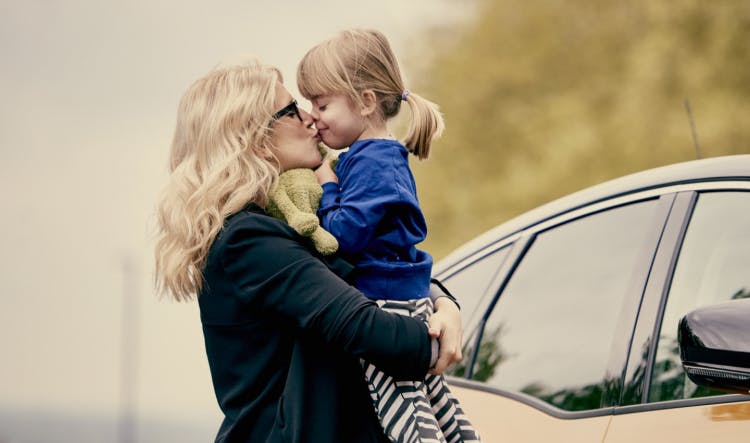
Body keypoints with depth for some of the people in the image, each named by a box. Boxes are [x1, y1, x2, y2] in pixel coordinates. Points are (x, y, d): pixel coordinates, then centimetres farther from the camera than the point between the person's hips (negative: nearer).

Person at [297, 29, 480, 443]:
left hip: (385, 308, -11)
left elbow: (343, 235, -24)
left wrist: (326, 186, -10)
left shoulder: (372, 164, -16)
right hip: (409, 300, 11)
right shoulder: (381, 156, 16)